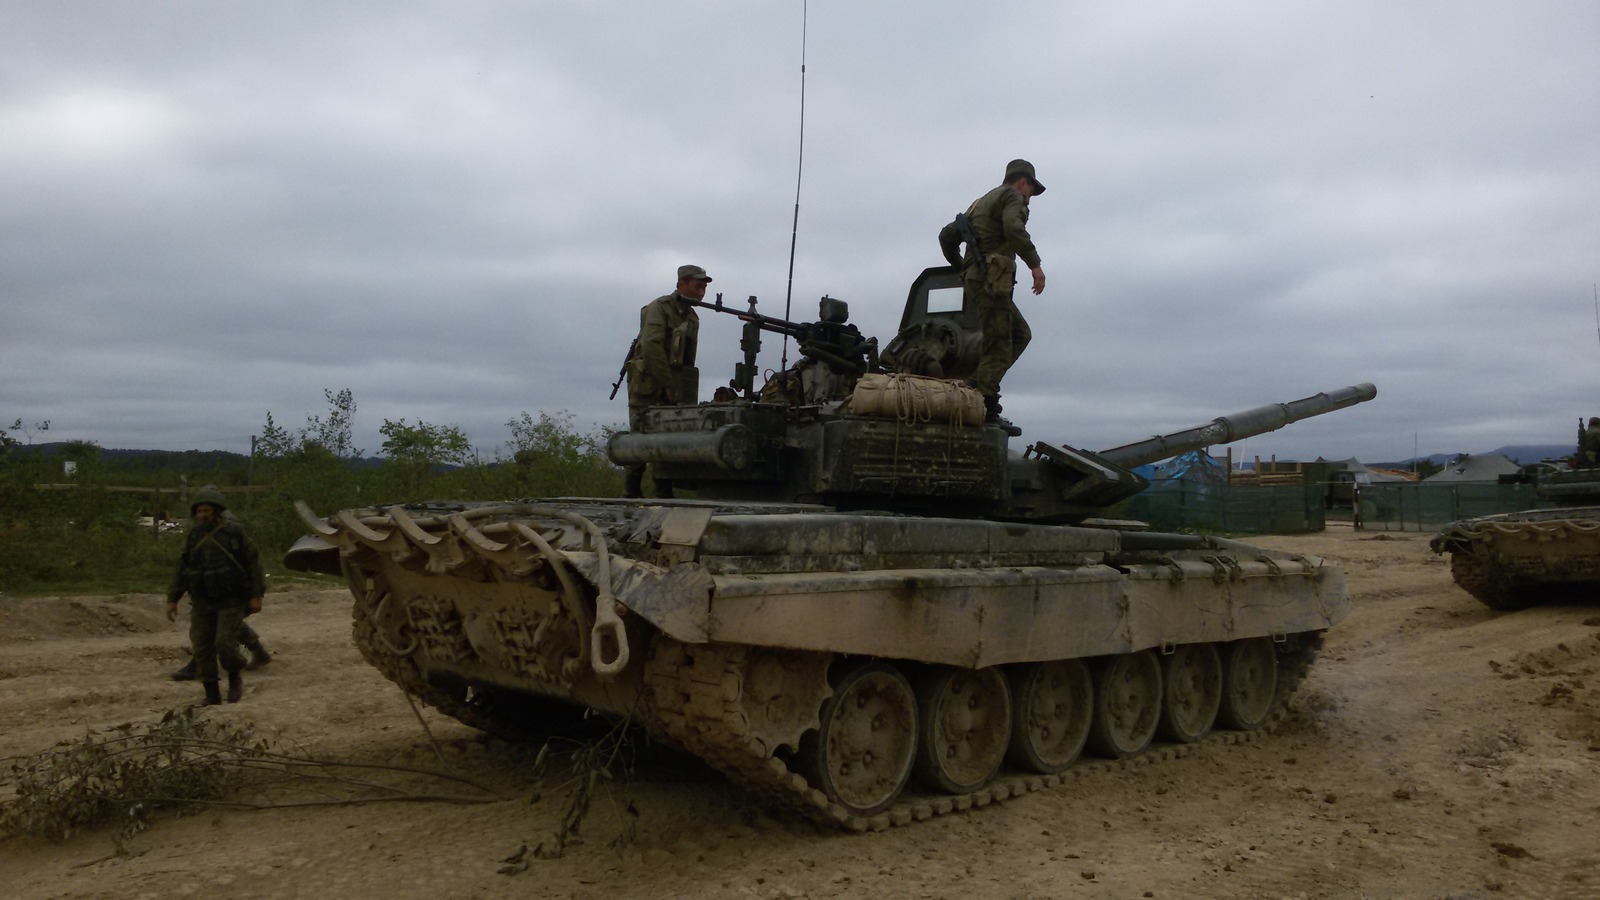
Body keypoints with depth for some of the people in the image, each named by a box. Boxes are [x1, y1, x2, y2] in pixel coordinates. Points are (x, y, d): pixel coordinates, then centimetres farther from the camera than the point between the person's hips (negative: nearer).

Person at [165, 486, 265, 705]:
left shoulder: (235, 532, -9)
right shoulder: (193, 536, 3)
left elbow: (254, 562, -8)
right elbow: (182, 569, 9)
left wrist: (256, 595, -13)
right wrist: (172, 599, 6)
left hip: (231, 600, -4)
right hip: (203, 602, 4)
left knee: (225, 644, -15)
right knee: (202, 649, 1)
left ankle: (235, 678, 14)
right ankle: (212, 695, 12)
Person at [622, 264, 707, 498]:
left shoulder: (692, 317, 15)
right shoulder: (659, 308, -7)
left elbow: (687, 359, 14)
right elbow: (651, 347, -19)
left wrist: (685, 390, 3)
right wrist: (667, 384, -19)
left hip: (672, 387, 7)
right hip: (648, 385, -6)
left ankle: (664, 494, 6)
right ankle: (631, 494, -1)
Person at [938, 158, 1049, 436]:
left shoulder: (981, 203, 28)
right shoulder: (1013, 196, 1)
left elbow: (947, 235, 27)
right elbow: (1014, 228, -21)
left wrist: (960, 266, 35)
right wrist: (1035, 264, -23)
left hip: (974, 279, 9)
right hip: (991, 280, -9)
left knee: (1020, 335, 13)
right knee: (997, 346, -10)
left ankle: (976, 386, 3)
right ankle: (986, 409, -14)